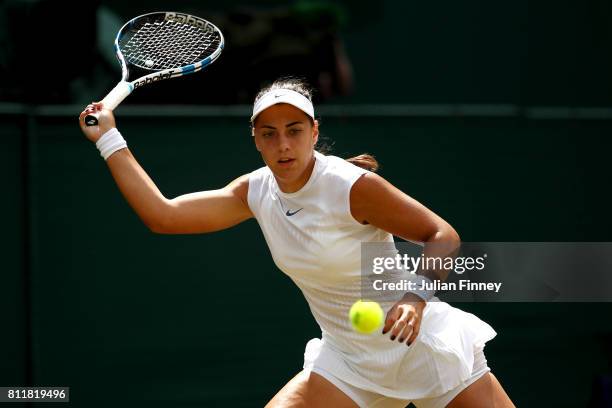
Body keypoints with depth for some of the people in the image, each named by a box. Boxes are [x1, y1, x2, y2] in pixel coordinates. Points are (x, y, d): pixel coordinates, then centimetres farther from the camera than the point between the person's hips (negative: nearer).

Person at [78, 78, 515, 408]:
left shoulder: (354, 186, -19)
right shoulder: (255, 192, -1)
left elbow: (443, 236, -13)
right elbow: (163, 215, -1)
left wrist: (417, 296, -31)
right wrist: (109, 139, 0)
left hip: (418, 341, -5)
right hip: (347, 361, 5)